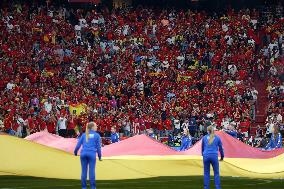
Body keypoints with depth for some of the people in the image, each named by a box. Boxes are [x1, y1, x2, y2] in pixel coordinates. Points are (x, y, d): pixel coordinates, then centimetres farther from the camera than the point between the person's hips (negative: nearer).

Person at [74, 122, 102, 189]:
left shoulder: (84, 134, 14)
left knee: (84, 171, 6)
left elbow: (78, 144, 12)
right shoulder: (97, 135, 6)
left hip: (83, 153, 3)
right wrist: (99, 156, 10)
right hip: (92, 154, -3)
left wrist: (75, 152, 27)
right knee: (92, 171, -1)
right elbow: (98, 147, 3)